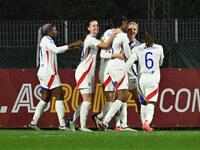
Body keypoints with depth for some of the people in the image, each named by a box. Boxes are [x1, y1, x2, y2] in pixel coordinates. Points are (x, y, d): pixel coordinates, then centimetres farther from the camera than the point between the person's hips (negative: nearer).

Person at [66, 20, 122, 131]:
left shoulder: (94, 40, 17)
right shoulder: (90, 39, -13)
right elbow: (106, 45, -21)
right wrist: (114, 33, -14)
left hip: (90, 74, 10)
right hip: (83, 72, -10)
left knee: (89, 101, 11)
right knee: (87, 100, -12)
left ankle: (72, 121, 18)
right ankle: (83, 126, -11)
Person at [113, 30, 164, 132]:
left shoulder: (137, 49, 3)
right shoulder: (159, 48, 6)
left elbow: (128, 64, -6)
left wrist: (119, 79, -5)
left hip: (141, 80, 1)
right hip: (153, 80, -1)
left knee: (143, 103, 15)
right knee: (150, 103, -9)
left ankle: (144, 124, 13)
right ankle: (147, 122, -31)